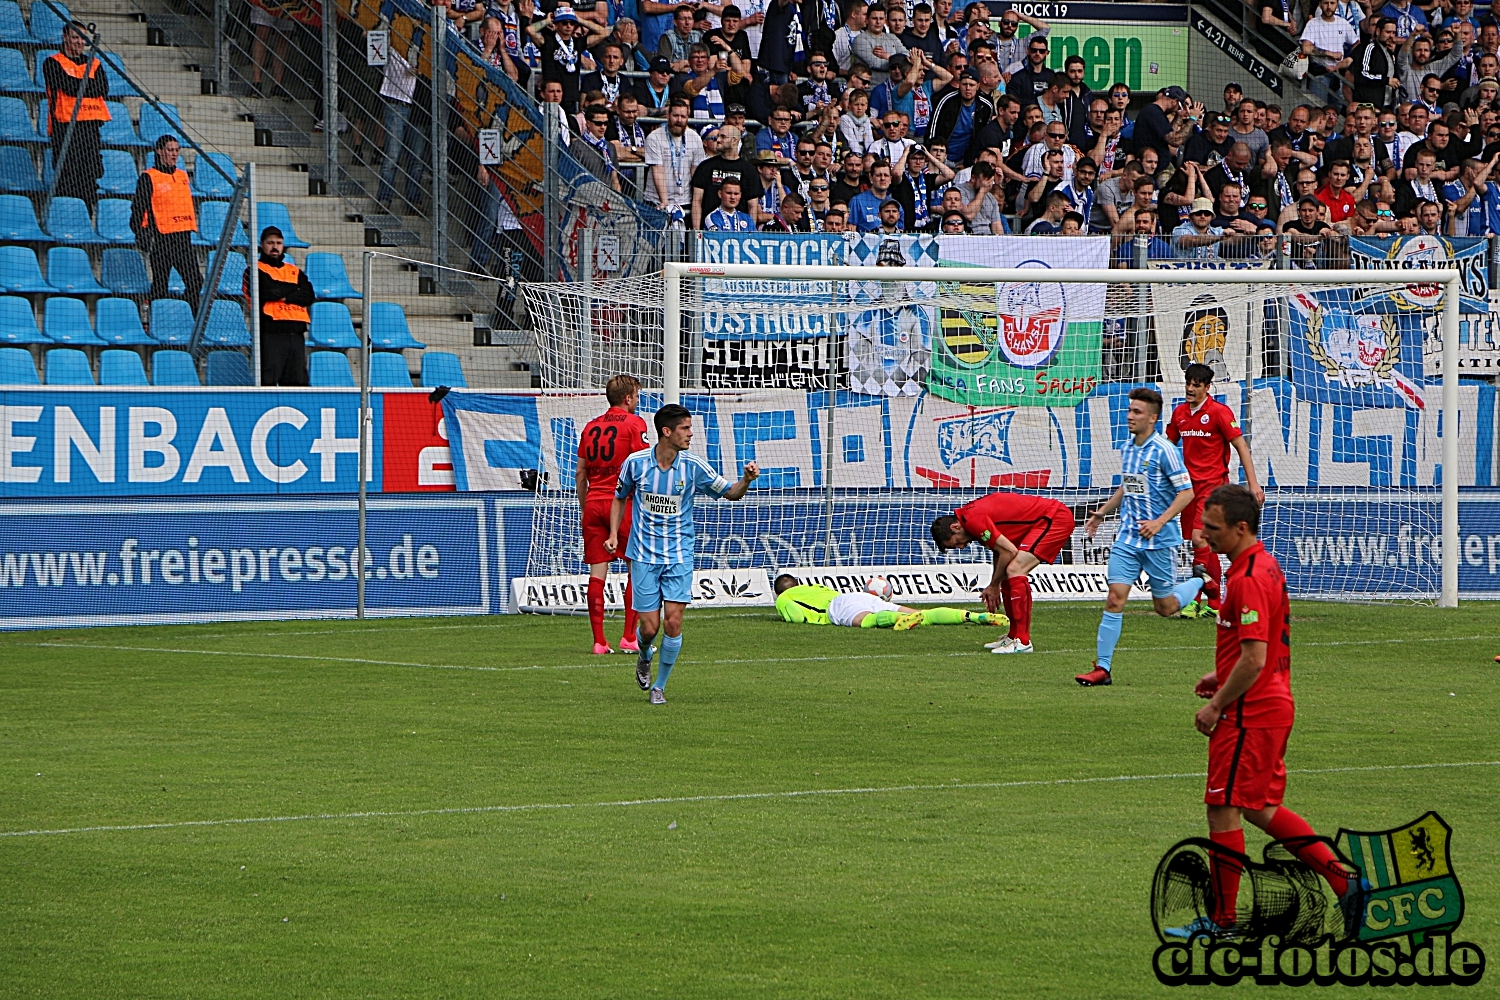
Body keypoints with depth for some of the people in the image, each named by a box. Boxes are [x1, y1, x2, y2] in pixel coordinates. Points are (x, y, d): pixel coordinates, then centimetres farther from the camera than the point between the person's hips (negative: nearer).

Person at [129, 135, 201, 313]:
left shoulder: (182, 176, 16)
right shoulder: (149, 177, -4)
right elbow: (138, 209, -6)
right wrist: (142, 238, -13)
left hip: (184, 238, 6)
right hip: (162, 239, -6)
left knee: (195, 282, 0)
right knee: (160, 286, -2)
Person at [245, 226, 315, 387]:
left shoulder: (295, 271, 21)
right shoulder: (255, 270, 7)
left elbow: (309, 297, 7)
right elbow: (266, 292, -11)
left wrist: (286, 296, -8)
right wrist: (294, 291, -1)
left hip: (296, 334, 5)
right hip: (270, 333, -5)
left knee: (297, 380, 2)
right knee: (268, 380, -10)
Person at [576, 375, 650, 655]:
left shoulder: (591, 427, 13)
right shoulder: (634, 423, -3)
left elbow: (580, 474, 15)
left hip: (593, 503, 5)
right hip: (622, 503, -5)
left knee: (597, 572, 3)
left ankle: (599, 641, 1)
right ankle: (629, 637, 0)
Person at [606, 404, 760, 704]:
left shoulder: (693, 467, -5)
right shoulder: (636, 463, -5)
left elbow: (730, 493, 4)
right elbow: (620, 498, 13)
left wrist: (746, 480, -17)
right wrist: (613, 535, 2)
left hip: (679, 555, 0)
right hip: (644, 555, 0)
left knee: (673, 622, -11)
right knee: (649, 627, -3)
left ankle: (660, 686, 7)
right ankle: (644, 657, 34)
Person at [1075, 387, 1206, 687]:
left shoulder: (1164, 450, -14)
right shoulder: (1127, 448, 8)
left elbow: (1186, 493, -13)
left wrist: (1159, 522, -22)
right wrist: (1102, 512, 18)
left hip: (1158, 539, -5)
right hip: (1127, 536, 5)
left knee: (1166, 607, 7)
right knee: (1115, 598, -8)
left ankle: (1201, 581, 38)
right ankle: (1102, 668, -8)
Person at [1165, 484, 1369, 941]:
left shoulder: (1248, 580, -21)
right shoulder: (1265, 565, 11)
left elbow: (1253, 660, -26)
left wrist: (1216, 705, -16)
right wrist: (1222, 676, 18)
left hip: (1248, 715, -10)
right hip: (1274, 707, 10)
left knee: (1223, 809, -2)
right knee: (1261, 807, 17)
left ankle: (1223, 921, 6)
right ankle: (1345, 881, 13)